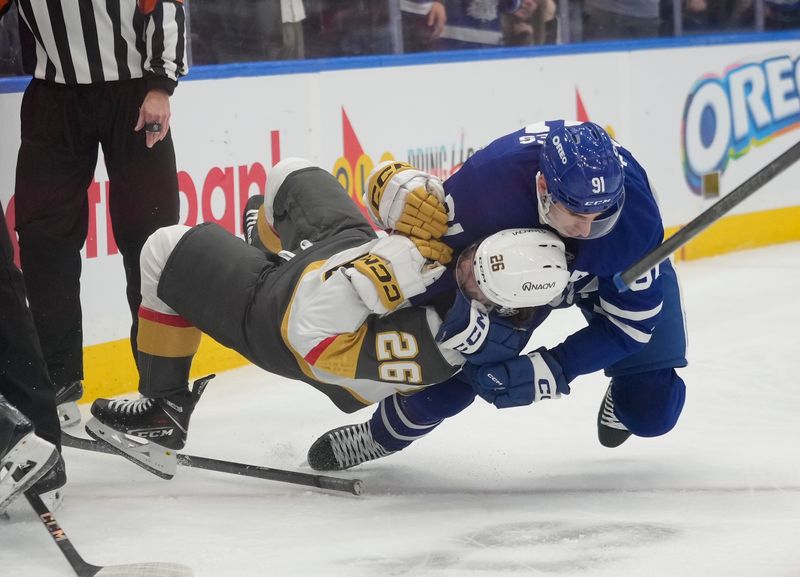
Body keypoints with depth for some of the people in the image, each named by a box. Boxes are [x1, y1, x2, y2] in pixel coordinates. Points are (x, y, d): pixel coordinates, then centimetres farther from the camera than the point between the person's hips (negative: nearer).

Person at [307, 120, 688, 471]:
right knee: (448, 374, -8)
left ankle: (624, 395, 29)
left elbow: (630, 323, -29)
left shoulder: (635, 215, -40)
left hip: (617, 274, 0)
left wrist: (547, 371, -34)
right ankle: (386, 431, 25)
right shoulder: (488, 179, -42)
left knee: (652, 412, -8)